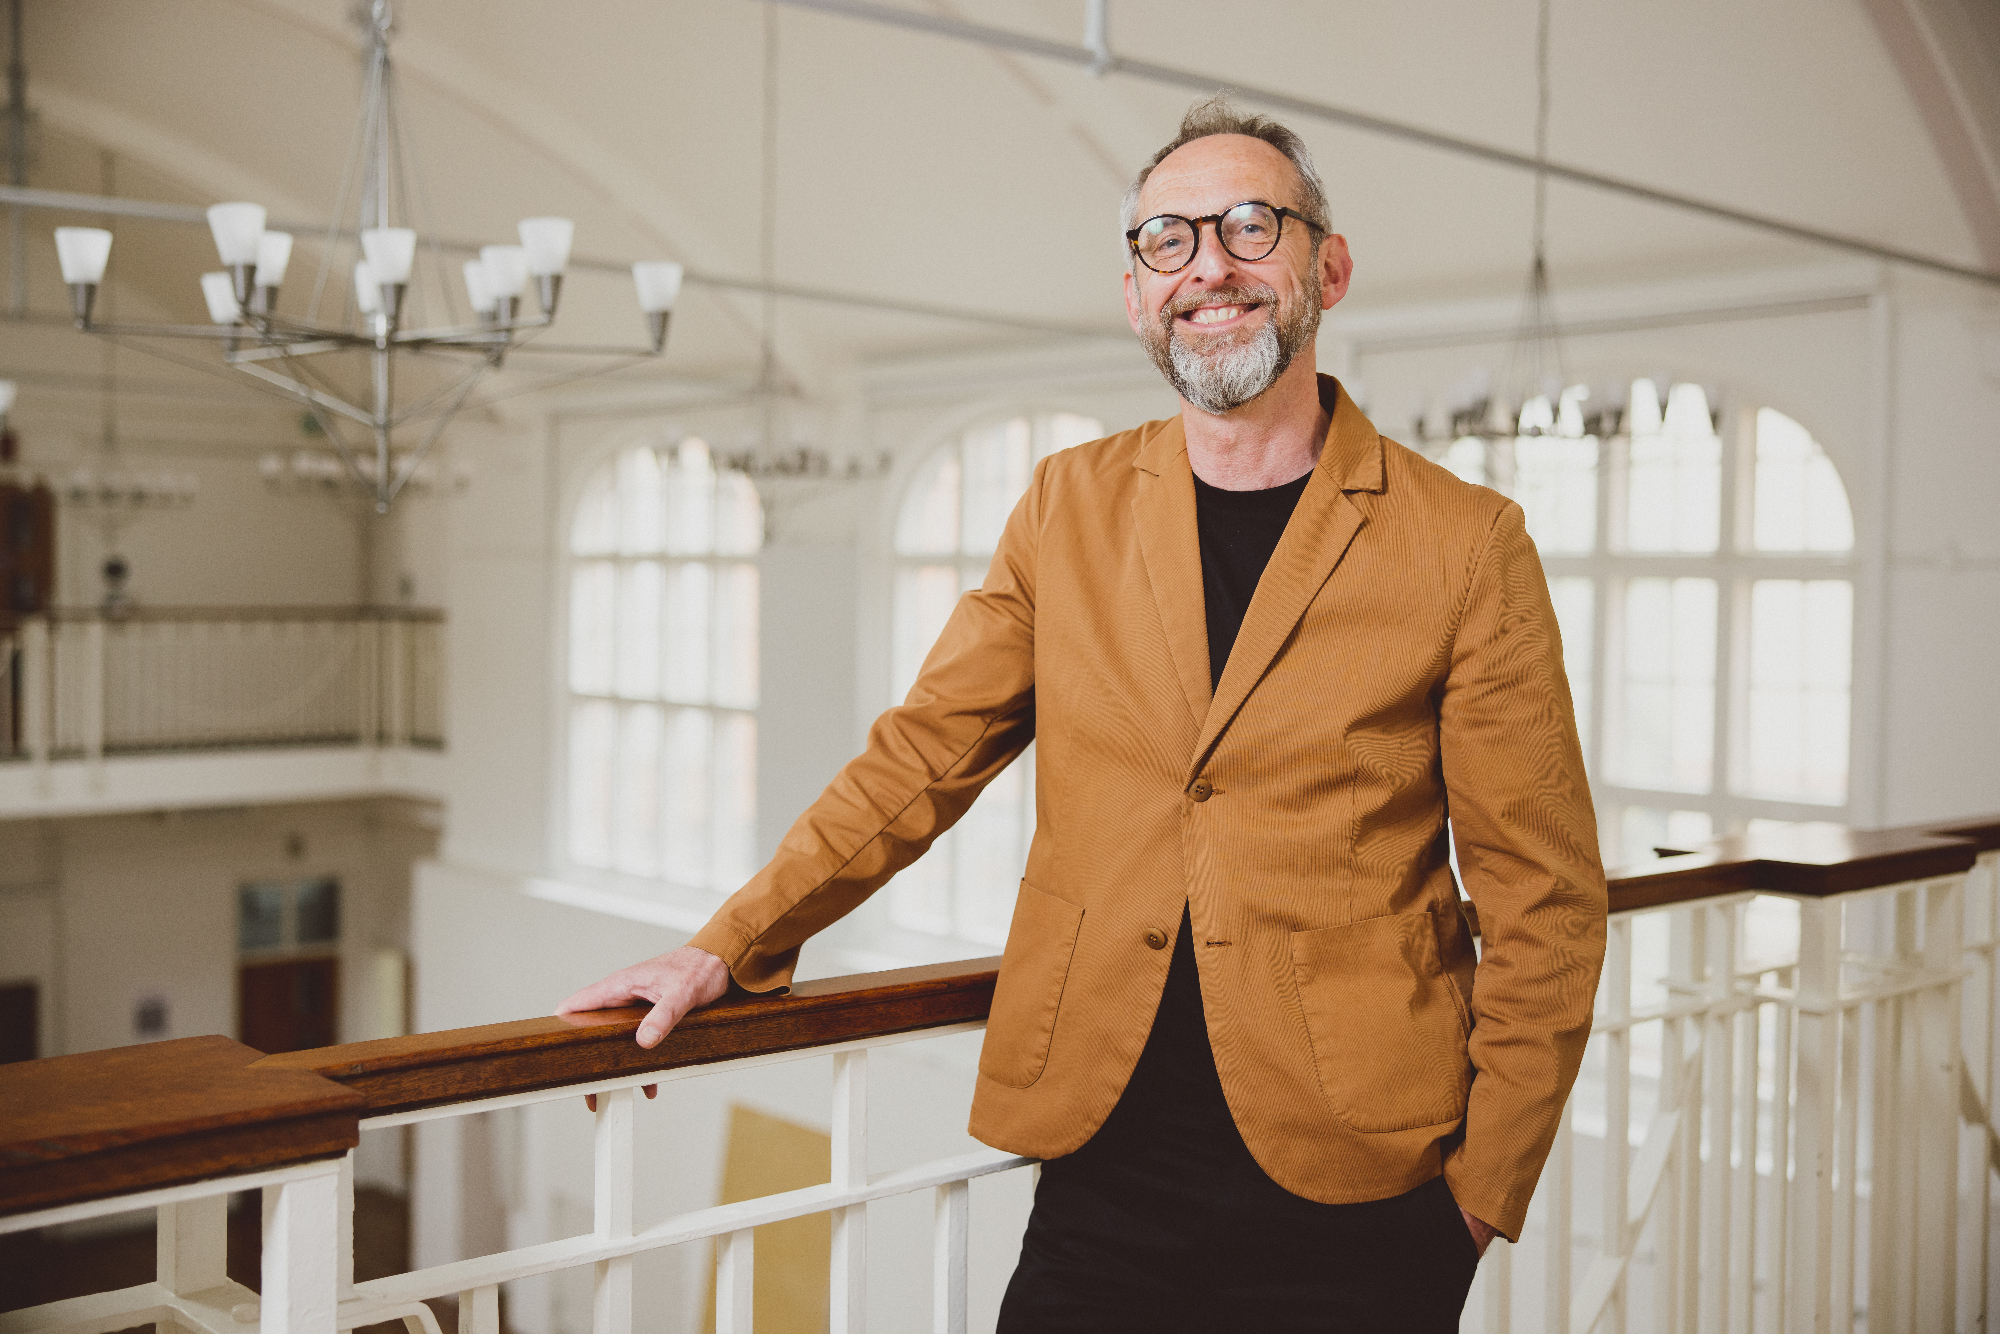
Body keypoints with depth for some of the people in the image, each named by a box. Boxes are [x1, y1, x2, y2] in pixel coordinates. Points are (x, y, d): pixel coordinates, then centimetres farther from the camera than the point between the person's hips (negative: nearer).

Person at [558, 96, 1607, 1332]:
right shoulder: (1070, 507, 7)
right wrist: (729, 948, 3)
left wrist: (1485, 1189, -4)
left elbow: (1544, 904, -1)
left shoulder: (1467, 546, -3)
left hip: (1354, 1196, -2)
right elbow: (922, 759, 10)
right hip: (1106, 1172, 2)